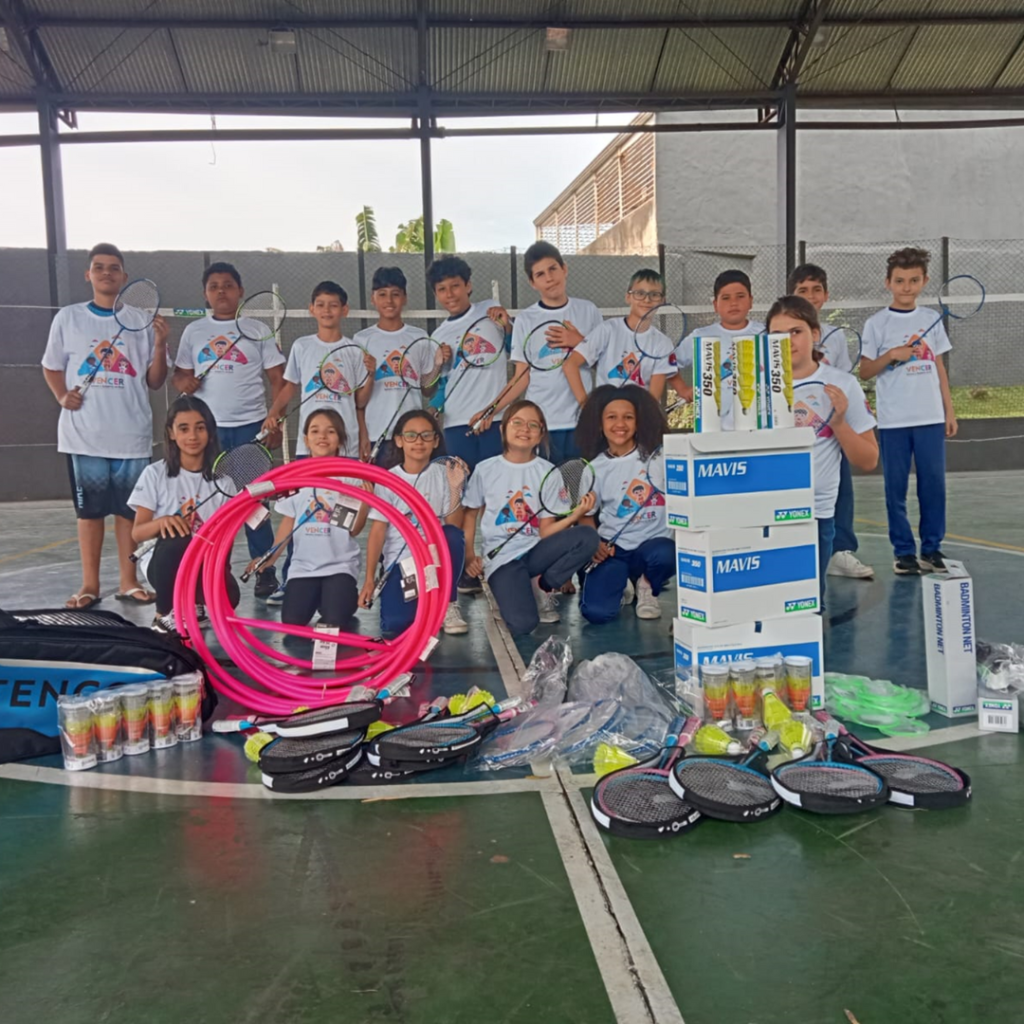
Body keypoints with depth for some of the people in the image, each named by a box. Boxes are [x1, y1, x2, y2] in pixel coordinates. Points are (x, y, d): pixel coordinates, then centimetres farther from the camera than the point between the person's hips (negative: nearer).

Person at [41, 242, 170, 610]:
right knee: (89, 509, 6)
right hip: (84, 434, 0)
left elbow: (154, 382, 4)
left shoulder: (142, 321, 4)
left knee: (129, 509, 5)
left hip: (132, 434, 0)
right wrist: (62, 396, -4)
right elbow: (52, 367, 14)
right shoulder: (68, 318, 6)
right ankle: (89, 584, 14)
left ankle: (128, 582, 14)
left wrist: (160, 345, -11)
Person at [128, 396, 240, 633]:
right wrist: (162, 522, -28)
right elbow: (137, 533, -7)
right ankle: (165, 614, -11)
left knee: (227, 596, -31)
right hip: (164, 561, -1)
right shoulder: (155, 474, -4)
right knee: (177, 541, -36)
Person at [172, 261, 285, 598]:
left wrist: (276, 421, -7)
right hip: (208, 427, 2)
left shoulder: (257, 330, 3)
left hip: (250, 425, -2)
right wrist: (183, 382, -10)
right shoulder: (193, 332, 10)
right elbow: (180, 373, 14)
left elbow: (277, 379, 2)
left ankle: (265, 572, 8)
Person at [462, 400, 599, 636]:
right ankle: (503, 591, 9)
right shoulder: (485, 469, 0)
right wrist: (469, 556, 2)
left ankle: (543, 587, -3)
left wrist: (575, 515, -19)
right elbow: (470, 513, 12)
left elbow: (545, 531, -3)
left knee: (587, 536, -27)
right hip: (502, 558, -2)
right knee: (522, 624, -28)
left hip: (535, 552, 3)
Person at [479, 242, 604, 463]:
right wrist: (491, 410, -11)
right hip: (539, 423, -1)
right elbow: (522, 378, 1)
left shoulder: (588, 311, 6)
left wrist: (580, 343, -9)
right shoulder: (525, 320, 3)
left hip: (582, 421, 1)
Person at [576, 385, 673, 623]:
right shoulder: (595, 468, 3)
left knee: (663, 555, -39)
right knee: (595, 611, -23)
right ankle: (623, 586, 17)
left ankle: (646, 586, 1)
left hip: (654, 541, 0)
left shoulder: (657, 456, -1)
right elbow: (586, 515, 10)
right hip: (613, 549, 1)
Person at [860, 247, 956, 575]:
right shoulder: (877, 323, -2)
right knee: (896, 487, 3)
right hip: (893, 420, -3)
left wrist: (949, 410, 9)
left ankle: (932, 548, 15)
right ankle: (903, 551, 12)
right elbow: (864, 372, -2)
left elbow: (939, 368, 12)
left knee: (934, 484, 4)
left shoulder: (932, 320, 8)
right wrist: (891, 355, -18)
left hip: (931, 417, 3)